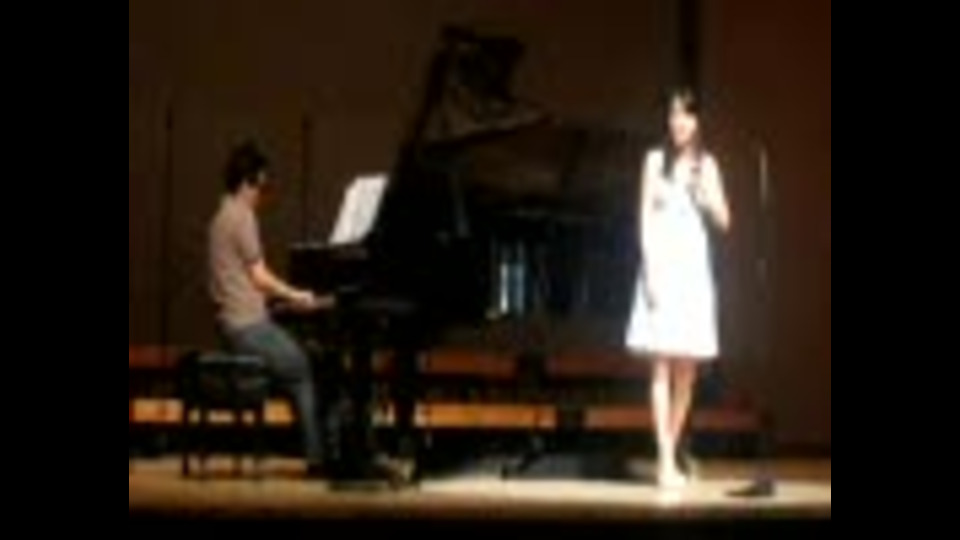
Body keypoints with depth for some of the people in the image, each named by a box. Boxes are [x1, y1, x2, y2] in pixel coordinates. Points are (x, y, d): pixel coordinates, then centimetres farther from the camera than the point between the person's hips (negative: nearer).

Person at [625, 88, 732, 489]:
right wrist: (650, 270, -10)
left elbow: (724, 221, 8)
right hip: (663, 263, -4)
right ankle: (665, 460, -11)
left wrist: (704, 189, -8)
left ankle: (671, 453, 14)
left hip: (695, 266, 4)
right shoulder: (656, 159, 4)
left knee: (687, 370, 4)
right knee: (662, 365, -8)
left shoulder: (707, 164, 12)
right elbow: (645, 218, -1)